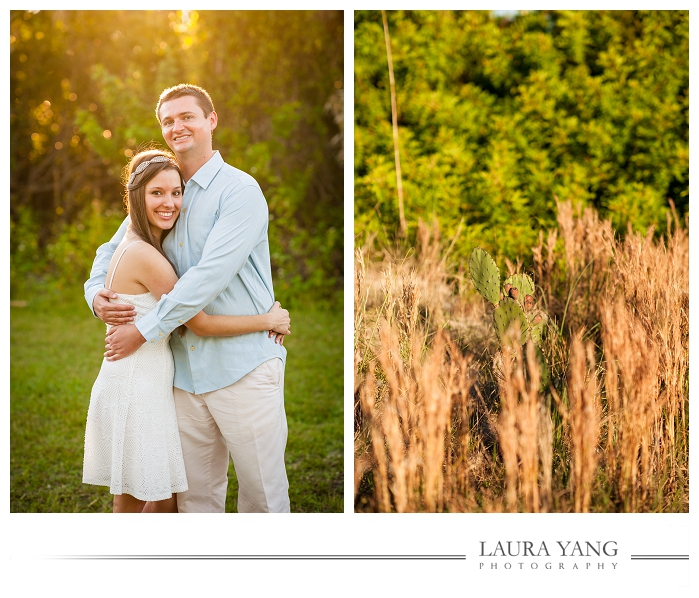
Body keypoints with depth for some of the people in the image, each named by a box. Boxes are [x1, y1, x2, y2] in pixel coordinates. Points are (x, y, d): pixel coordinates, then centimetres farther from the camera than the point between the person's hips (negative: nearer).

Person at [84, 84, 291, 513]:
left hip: (244, 366, -5)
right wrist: (96, 294, 3)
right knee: (196, 495, 9)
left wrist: (145, 330, -16)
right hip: (185, 370, 6)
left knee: (263, 492, 1)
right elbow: (113, 249, 25)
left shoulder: (239, 190, -7)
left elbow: (210, 276, -17)